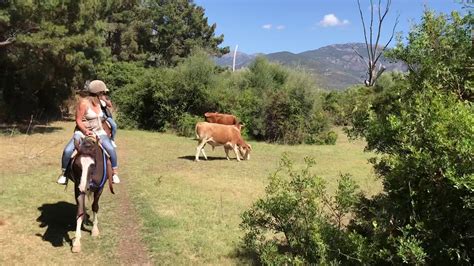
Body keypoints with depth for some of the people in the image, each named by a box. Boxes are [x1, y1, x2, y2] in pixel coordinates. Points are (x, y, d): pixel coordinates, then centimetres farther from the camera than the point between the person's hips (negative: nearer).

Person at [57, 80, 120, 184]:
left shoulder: (98, 102, 9)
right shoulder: (84, 103, -13)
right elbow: (78, 121, -14)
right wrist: (86, 131, -24)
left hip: (99, 132, 4)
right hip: (82, 132, -4)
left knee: (111, 149, -21)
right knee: (67, 151, -22)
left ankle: (115, 172, -5)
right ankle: (64, 173, 2)